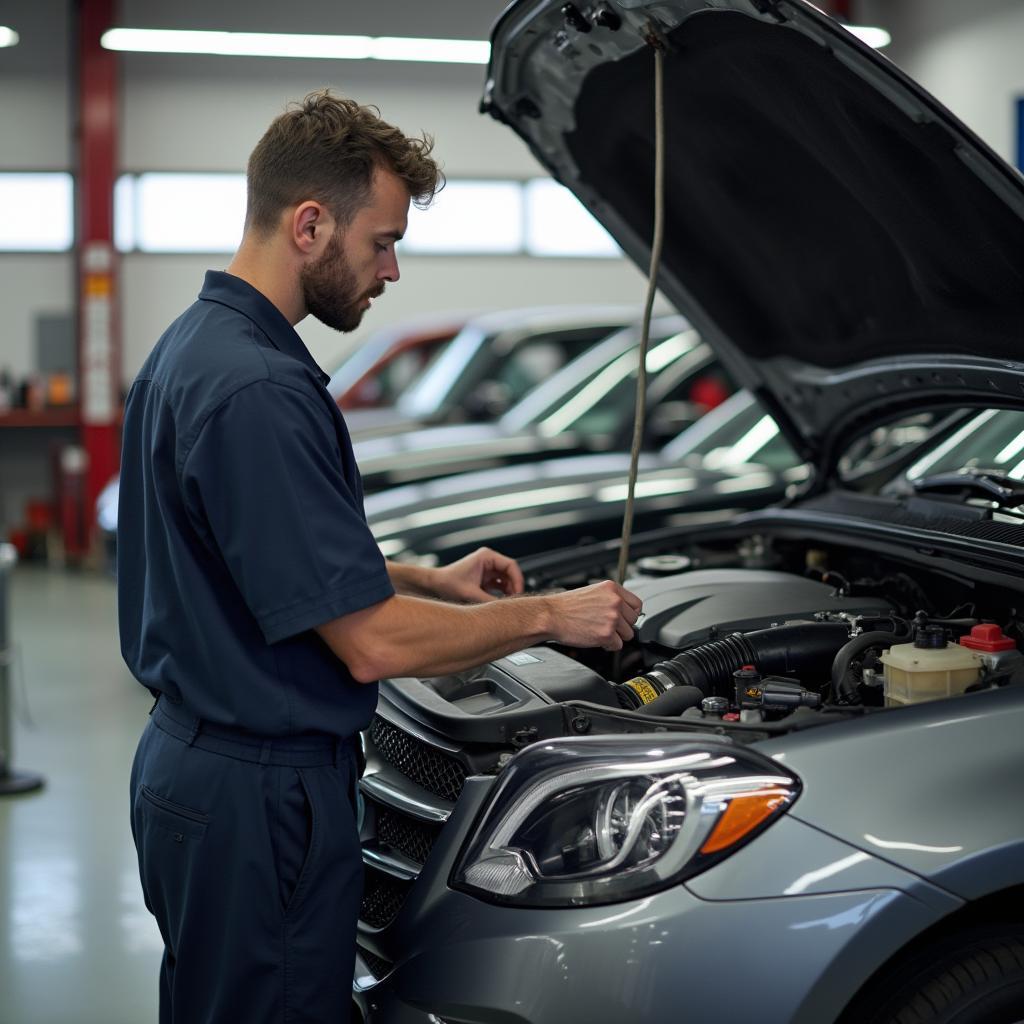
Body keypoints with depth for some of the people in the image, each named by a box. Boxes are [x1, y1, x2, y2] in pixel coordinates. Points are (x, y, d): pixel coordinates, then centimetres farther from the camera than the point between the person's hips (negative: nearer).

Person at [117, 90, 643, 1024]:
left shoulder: (192, 347, 10)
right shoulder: (257, 390, -24)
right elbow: (374, 644, -23)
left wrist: (434, 579, 14)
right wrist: (549, 617, -10)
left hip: (192, 764, 10)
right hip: (260, 796, -10)